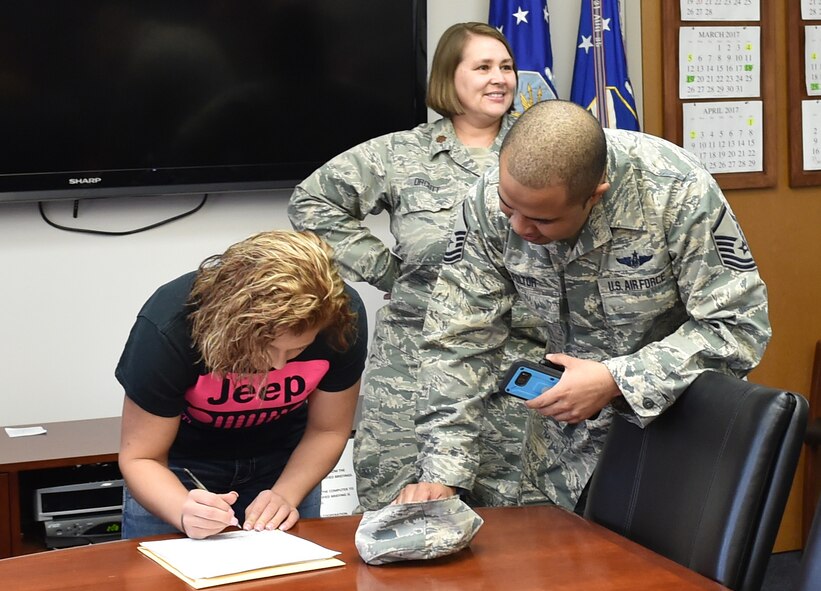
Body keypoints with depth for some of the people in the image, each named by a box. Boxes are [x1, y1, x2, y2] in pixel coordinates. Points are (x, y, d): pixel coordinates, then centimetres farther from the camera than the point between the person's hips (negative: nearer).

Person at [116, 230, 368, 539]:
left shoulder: (343, 319, -28)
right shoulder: (167, 329, -35)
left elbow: (328, 431, -12)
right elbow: (140, 457, -26)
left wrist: (286, 495, -28)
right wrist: (186, 513, -44)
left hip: (281, 462, 2)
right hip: (182, 464, -2)